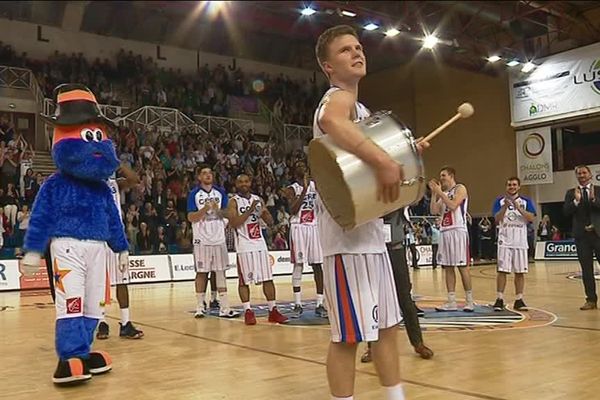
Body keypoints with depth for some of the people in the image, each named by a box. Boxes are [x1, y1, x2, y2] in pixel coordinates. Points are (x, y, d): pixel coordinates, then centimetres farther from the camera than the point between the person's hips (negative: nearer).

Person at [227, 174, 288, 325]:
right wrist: (249, 210, -21)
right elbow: (233, 223, -17)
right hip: (244, 246, -5)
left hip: (260, 243, 5)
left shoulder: (258, 199, 10)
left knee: (268, 278, 4)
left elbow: (270, 222, 10)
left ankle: (273, 311, 10)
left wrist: (265, 212, -11)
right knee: (244, 280, -1)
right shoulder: (234, 202, -4)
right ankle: (248, 312, 7)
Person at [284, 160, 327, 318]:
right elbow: (293, 210, -14)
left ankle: (320, 304, 5)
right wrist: (304, 190, -19)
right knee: (298, 265, -3)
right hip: (298, 228, -3)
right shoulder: (292, 189, 1)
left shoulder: (315, 185, 10)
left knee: (317, 265, 1)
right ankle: (298, 304, 5)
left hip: (314, 227, 3)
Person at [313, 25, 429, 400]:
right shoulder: (338, 98, -11)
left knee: (387, 324, 17)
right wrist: (383, 160, -45)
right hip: (347, 232, -10)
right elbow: (330, 121, -37)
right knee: (349, 335, -5)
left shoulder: (360, 108, 20)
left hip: (370, 229, 10)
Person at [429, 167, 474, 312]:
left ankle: (469, 301, 1)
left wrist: (440, 192, -13)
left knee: (462, 266, -6)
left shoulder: (460, 188, -2)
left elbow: (453, 205, -18)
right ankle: (451, 302, 9)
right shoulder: (443, 193, 20)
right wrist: (434, 193, 6)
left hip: (458, 231, -8)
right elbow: (434, 211, 10)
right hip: (444, 232, 8)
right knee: (447, 267, 6)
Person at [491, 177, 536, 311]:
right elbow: (497, 219, -6)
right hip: (504, 242, -1)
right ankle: (500, 299, 2)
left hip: (520, 242, 1)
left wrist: (518, 207, -17)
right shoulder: (500, 201, 5)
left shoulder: (526, 201, 6)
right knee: (502, 271, -3)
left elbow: (532, 218, -8)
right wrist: (505, 205, -17)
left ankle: (519, 300, 12)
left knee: (520, 272, 4)